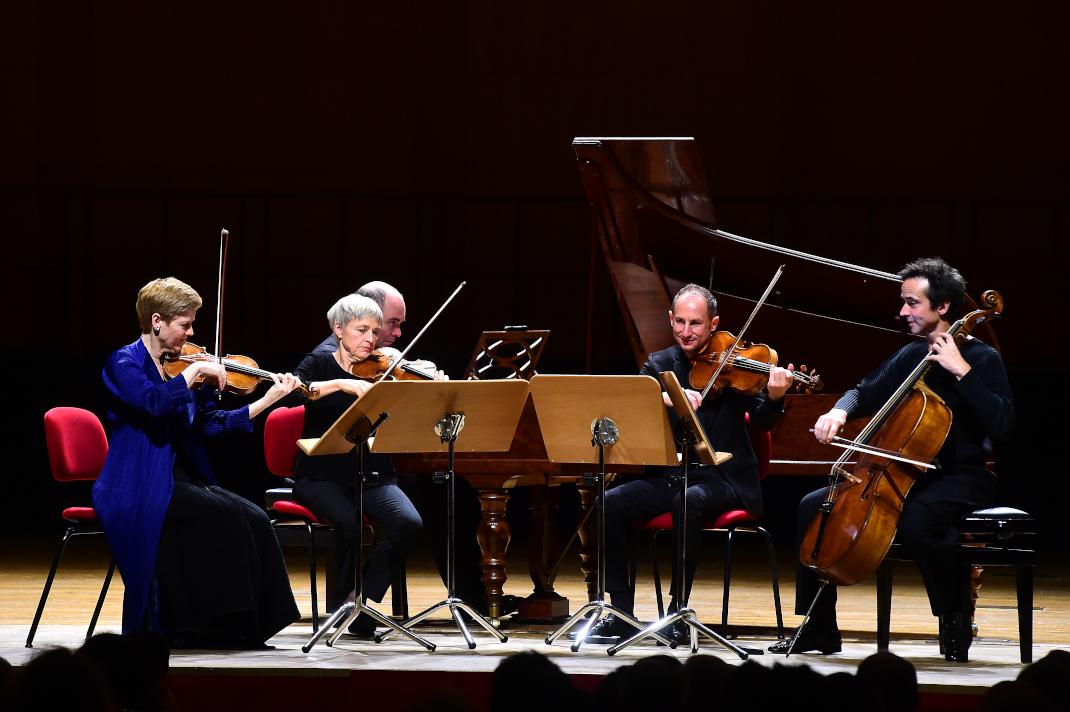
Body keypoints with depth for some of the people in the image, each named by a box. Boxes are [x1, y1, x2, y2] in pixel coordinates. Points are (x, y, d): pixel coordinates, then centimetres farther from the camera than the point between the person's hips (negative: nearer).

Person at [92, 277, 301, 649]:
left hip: (181, 478, 7)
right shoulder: (125, 363, -7)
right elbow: (154, 401, -28)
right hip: (138, 490, -7)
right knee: (226, 516, -27)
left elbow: (210, 423, 10)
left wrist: (269, 399, 5)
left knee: (254, 518, -16)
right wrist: (194, 371, -20)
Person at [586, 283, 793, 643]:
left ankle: (678, 612, -26)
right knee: (611, 503, -21)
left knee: (688, 501, -36)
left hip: (724, 479, -4)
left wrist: (774, 398, -34)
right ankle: (621, 610, -11)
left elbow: (762, 421, -11)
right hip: (669, 475, 4)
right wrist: (665, 397, -28)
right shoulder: (660, 364, 9)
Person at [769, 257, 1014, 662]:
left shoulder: (981, 359, -9)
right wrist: (840, 412, 0)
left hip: (963, 480, -8)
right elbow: (866, 393, 23)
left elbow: (1001, 426, -22)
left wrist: (962, 371, -25)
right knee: (814, 505, -4)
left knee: (917, 519, -40)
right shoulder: (911, 356, 12)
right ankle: (818, 629, 1)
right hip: (908, 475, 8)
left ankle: (956, 622, -19)